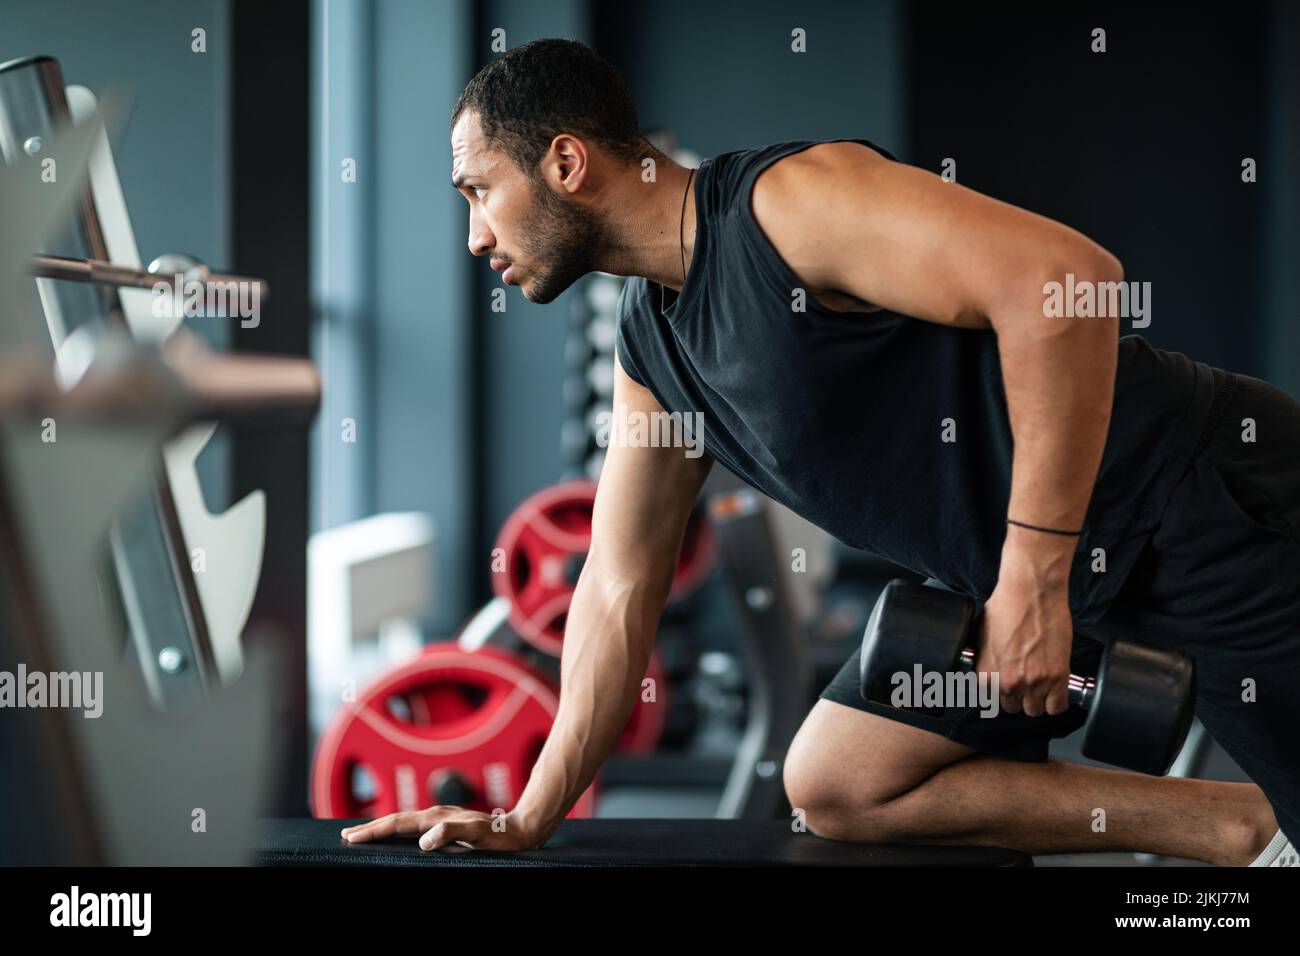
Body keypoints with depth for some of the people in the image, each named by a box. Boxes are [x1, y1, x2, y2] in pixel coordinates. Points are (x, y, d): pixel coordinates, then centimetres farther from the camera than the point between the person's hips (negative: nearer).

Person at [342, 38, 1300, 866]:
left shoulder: (789, 198, -20)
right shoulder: (650, 346, 8)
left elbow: (1064, 276, -32)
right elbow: (620, 590, 16)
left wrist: (1035, 577, -29)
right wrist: (528, 820, 14)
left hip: (1212, 498, -9)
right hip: (1019, 566, 9)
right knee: (834, 785, 8)